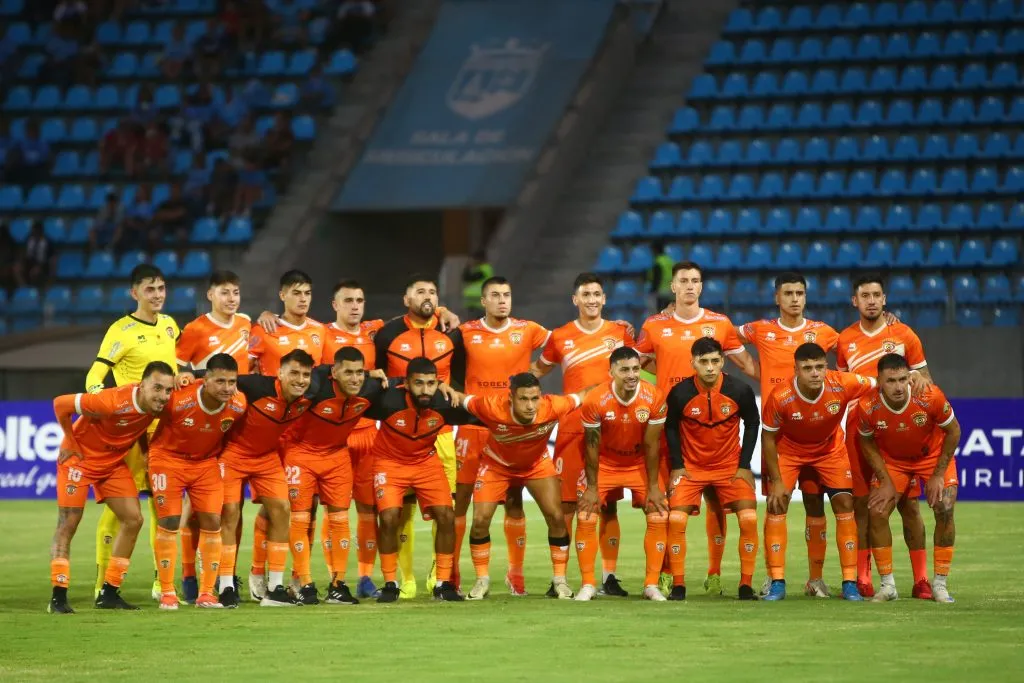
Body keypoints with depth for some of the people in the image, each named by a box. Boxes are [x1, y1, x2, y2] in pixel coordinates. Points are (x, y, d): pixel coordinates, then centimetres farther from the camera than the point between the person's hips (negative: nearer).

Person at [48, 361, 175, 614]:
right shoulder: (113, 401, -36)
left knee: (133, 519, 0)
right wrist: (71, 443, -17)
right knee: (68, 523, -9)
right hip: (80, 457, -7)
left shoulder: (160, 404, -16)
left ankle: (109, 593, 8)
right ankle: (58, 597, -7)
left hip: (114, 461, 7)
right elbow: (60, 404, -27)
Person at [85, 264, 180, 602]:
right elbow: (95, 375, -15)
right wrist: (100, 396, -34)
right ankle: (104, 583, -3)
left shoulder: (169, 325, 11)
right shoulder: (121, 331, -9)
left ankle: (161, 582, 16)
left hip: (167, 426, 6)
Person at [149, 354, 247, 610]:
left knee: (212, 522, -3)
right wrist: (148, 451, -3)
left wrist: (220, 455, 8)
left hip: (206, 462, 4)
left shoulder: (238, 405, -18)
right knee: (169, 523, -7)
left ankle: (206, 593, 7)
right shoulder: (178, 399, -32)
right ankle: (167, 593, 3)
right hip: (168, 457, -4)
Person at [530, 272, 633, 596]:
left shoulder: (620, 331, 6)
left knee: (609, 505, 2)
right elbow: (538, 369, 18)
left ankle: (608, 577, 7)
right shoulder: (560, 338, 5)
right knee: (566, 503, -3)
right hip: (571, 429, -1)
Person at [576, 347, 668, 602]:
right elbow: (592, 446, -15)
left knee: (659, 518, -8)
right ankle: (587, 585, 3)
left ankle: (651, 585, 2)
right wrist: (592, 488, -12)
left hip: (640, 464, 1)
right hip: (604, 464, -1)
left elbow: (652, 445, -14)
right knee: (586, 518, -9)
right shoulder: (595, 400, -25)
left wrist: (653, 487, -10)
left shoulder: (654, 397, -22)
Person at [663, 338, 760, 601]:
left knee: (749, 519, -13)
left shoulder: (740, 390, -14)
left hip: (730, 466, 0)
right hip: (691, 467, 0)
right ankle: (678, 586, -3)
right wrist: (677, 465, -6)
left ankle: (746, 585, -1)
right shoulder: (680, 393, -16)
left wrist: (744, 464, -4)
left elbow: (752, 422, 1)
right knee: (676, 519, -15)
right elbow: (670, 427, 0)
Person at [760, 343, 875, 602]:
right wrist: (776, 481, -16)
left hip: (830, 449, 1)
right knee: (776, 506, -13)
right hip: (789, 450, -1)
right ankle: (777, 583, -4)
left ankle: (850, 583, 2)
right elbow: (768, 438, -17)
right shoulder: (780, 398, -32)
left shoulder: (843, 385, -30)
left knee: (845, 505, -6)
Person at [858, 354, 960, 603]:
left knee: (945, 509, -16)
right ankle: (887, 585, 3)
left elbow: (953, 431, -15)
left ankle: (940, 584, -3)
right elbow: (867, 444, -8)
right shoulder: (868, 407, -29)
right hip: (891, 459, 1)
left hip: (934, 455, -1)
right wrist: (886, 482, -12)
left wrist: (938, 475, -15)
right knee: (877, 512, -12)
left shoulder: (931, 397, -33)